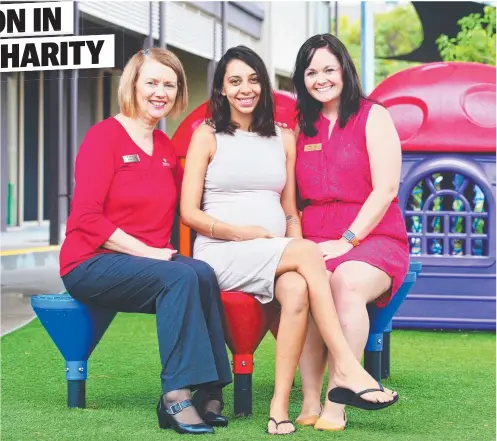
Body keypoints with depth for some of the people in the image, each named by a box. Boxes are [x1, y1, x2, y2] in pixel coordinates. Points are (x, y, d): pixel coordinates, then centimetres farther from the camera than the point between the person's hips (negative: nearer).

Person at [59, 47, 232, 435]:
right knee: (180, 278, -32)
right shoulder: (104, 135, -5)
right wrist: (145, 251, -17)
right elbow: (86, 217, -14)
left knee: (202, 274, -26)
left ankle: (208, 391, -26)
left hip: (153, 259, 6)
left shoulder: (167, 148, 15)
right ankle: (178, 395, -32)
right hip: (91, 264, -6)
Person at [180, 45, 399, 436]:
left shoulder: (283, 139, 19)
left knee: (297, 290, -34)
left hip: (274, 260, 3)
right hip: (221, 254, -3)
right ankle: (347, 368, -32)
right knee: (309, 253, -30)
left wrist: (295, 245, -3)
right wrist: (241, 232, -14)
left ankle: (280, 407, -36)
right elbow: (189, 212, 0)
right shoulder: (208, 136, 7)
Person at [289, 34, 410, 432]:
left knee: (347, 281, -38)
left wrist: (347, 240, -13)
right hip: (315, 245, 3)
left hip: (373, 238, -3)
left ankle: (336, 406, -36)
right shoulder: (302, 128, 19)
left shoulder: (373, 117, 5)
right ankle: (310, 403, -33)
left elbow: (385, 189, -5)